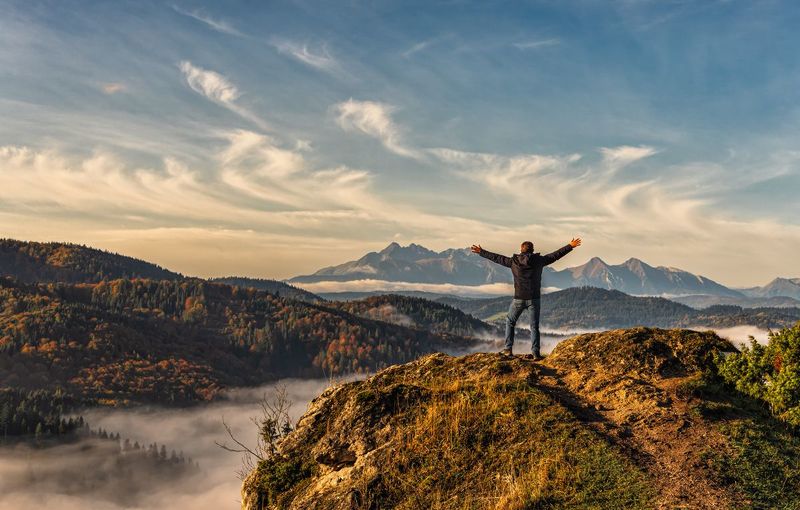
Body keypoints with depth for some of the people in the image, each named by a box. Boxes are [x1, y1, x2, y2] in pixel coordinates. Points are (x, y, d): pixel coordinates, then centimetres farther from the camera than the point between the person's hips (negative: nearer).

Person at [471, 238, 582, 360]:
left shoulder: (513, 261, -3)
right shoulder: (539, 260, -3)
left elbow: (496, 258, 7)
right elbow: (556, 254, 3)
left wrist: (481, 252, 18)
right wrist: (570, 246, 12)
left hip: (519, 299, 0)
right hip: (534, 299, 0)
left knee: (510, 322, 18)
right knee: (534, 326, 7)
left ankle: (508, 349, 15)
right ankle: (536, 353, 1)